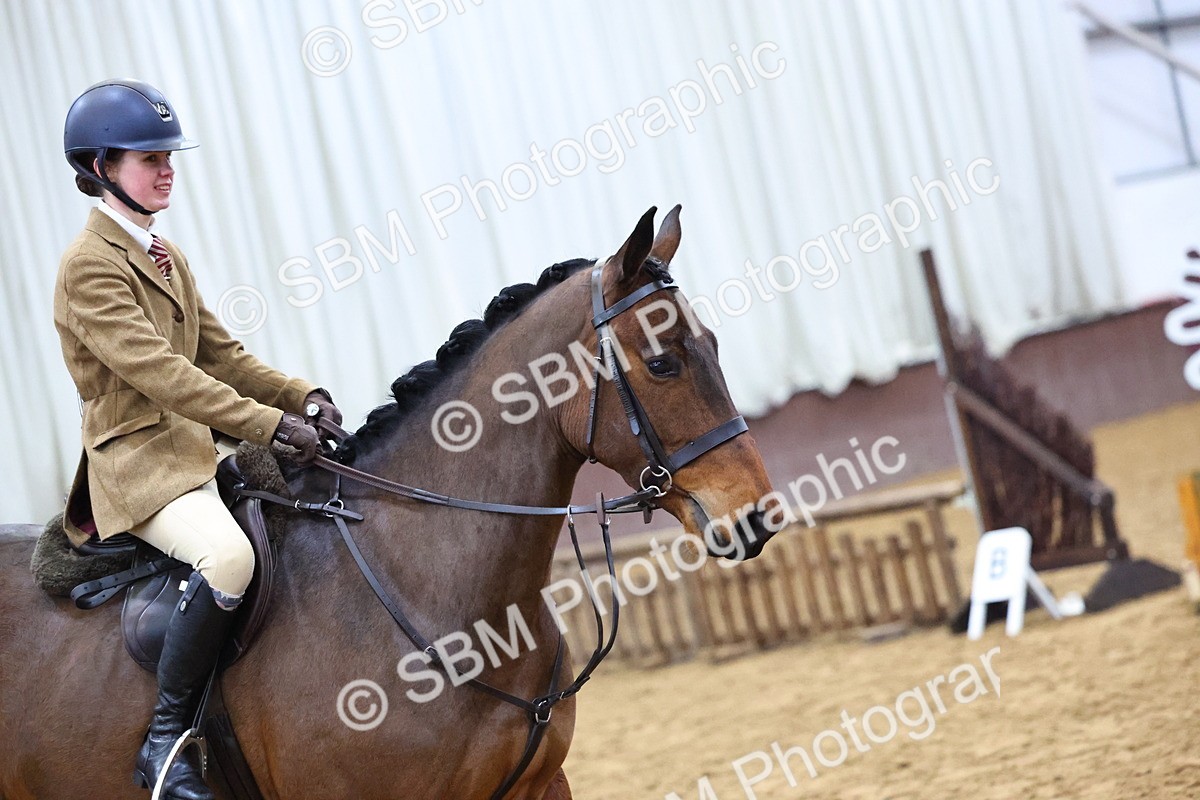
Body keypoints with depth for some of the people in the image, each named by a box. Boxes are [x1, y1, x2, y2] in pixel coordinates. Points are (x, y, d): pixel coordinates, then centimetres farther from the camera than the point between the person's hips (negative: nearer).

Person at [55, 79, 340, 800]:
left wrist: (300, 395, -1)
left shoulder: (166, 257, 16)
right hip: (139, 462, -10)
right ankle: (166, 741, -21)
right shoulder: (89, 266, -12)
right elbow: (156, 370, -22)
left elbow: (220, 354, 16)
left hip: (199, 450, 10)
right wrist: (271, 422, -26)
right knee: (229, 555, -34)